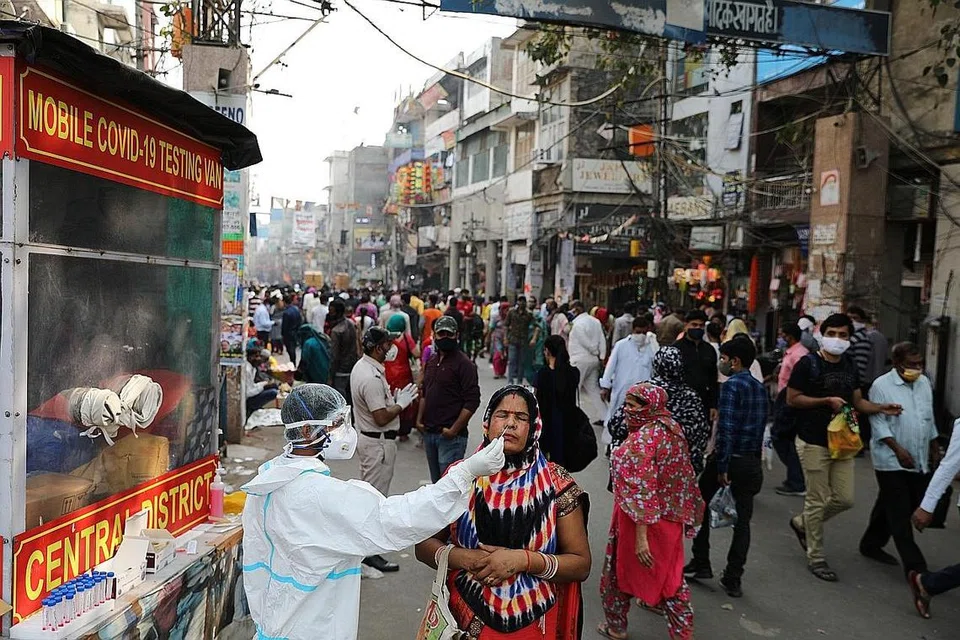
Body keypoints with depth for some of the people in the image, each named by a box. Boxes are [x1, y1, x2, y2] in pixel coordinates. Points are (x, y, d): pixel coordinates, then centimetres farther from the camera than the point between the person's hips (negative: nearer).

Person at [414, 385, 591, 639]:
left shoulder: (556, 484, -10)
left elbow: (581, 564, -8)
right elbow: (424, 545, 0)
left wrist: (523, 560, -22)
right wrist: (462, 558, -18)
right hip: (467, 616, 1)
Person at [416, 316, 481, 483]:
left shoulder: (463, 363, -10)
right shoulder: (431, 361, 14)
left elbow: (472, 401, -15)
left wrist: (454, 429, -17)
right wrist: (419, 420, 11)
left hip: (450, 436, -7)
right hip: (429, 432, 8)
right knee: (436, 482, 16)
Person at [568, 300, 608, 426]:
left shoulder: (578, 324, -15)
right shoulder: (595, 321, 9)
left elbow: (586, 342, -16)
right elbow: (602, 340, 5)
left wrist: (597, 354, -1)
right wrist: (602, 356, 2)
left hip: (580, 360, -8)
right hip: (594, 360, 8)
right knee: (593, 388, 12)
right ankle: (603, 416, 9)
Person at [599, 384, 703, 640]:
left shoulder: (641, 441, -25)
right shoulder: (672, 428, 0)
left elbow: (641, 491, -27)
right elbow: (684, 477, 9)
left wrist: (641, 537, -24)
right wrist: (686, 514, 19)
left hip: (641, 520, -7)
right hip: (671, 517, 7)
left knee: (620, 570, 14)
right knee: (670, 574, 18)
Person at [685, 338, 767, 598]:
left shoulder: (732, 385, -14)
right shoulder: (760, 388, 9)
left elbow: (726, 429, -20)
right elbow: (761, 427, 12)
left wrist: (721, 466, -18)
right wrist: (754, 457, 15)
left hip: (730, 459, -6)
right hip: (752, 461, 6)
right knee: (742, 520, 9)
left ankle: (701, 565, 21)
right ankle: (733, 579, 12)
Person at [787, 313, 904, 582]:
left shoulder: (849, 366, 11)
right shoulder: (808, 363, -9)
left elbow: (858, 401, 16)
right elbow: (791, 399, -10)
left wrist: (881, 408, -2)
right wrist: (827, 401, -17)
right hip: (814, 442, -6)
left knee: (845, 499, 7)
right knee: (817, 501, 1)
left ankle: (802, 523, 31)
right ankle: (815, 557, 15)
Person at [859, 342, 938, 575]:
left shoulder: (924, 383, 9)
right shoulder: (881, 385, -11)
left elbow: (930, 417, 20)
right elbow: (878, 423, -13)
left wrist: (934, 445, 21)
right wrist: (898, 449, -19)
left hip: (919, 461, 7)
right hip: (892, 462, -7)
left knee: (889, 508, 15)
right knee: (900, 515, -3)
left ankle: (871, 545, 31)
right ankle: (914, 566, -1)